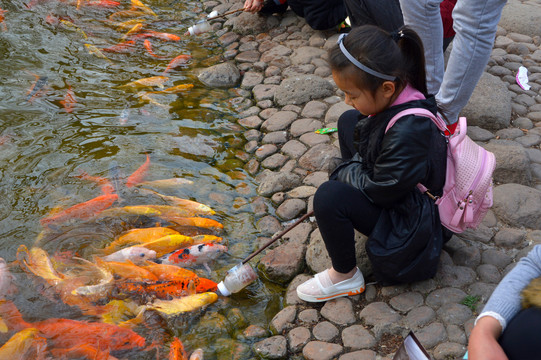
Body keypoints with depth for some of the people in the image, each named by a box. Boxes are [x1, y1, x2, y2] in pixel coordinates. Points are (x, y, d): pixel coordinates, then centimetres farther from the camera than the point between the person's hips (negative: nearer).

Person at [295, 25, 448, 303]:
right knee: (349, 121, 11)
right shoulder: (393, 98, -11)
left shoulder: (407, 132, -38)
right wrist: (350, 172, -2)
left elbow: (379, 190, -26)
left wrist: (344, 173, -10)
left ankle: (344, 277, -5)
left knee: (329, 196, -29)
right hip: (386, 186, 10)